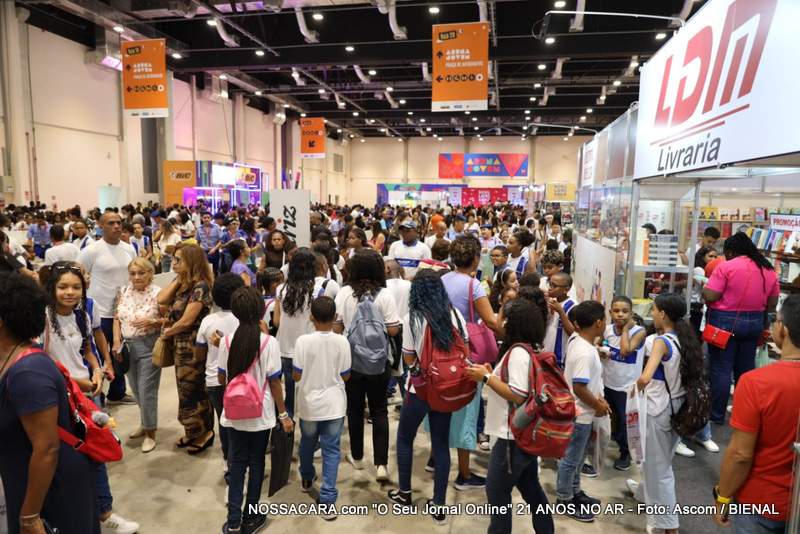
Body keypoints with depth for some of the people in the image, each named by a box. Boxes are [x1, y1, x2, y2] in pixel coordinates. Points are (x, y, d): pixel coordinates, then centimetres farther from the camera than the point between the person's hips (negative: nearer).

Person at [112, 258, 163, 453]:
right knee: (136, 389, 16)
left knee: (146, 389, -3)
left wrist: (152, 322, -25)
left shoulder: (157, 294, -11)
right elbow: (117, 318, 10)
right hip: (128, 345, 6)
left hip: (149, 346, -6)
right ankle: (146, 422, 36)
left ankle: (150, 432, 11)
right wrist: (117, 340, 0)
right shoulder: (123, 292, 5)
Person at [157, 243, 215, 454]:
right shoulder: (181, 284, 7)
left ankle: (204, 432, 23)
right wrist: (178, 279, -6)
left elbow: (187, 320, -22)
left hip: (194, 348, -9)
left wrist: (167, 333, -6)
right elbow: (161, 300, -7)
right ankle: (193, 432, 33)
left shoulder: (200, 286, -21)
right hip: (180, 346, 9)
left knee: (192, 392, 4)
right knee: (187, 391, 18)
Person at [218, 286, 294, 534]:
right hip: (260, 415, -2)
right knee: (256, 463, 14)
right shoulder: (269, 342, -16)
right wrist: (283, 414, -1)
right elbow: (274, 383, -11)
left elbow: (221, 380, 1)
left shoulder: (227, 341, -8)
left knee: (236, 463, 16)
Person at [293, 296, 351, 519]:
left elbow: (296, 376, -8)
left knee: (307, 443, 24)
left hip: (309, 403, 1)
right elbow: (346, 376, -2)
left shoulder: (303, 341, -15)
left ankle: (307, 479, 46)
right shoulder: (342, 342, -12)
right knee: (331, 450, 7)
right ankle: (327, 500, 6)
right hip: (334, 404, 0)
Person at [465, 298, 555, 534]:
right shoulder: (528, 350, 9)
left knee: (496, 491, 4)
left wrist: (487, 378, -20)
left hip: (513, 436, -10)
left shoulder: (518, 352, -21)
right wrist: (492, 375, 5)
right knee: (530, 487, 21)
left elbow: (518, 395, -26)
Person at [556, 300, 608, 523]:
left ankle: (575, 492, 40)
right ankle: (565, 501, 22)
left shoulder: (575, 339, -2)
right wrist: (598, 406, -13)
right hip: (579, 413, -10)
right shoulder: (585, 352, -29)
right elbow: (579, 388, -29)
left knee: (577, 457, 24)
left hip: (579, 412, 10)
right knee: (571, 459, 7)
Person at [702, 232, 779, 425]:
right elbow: (772, 304, 10)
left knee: (721, 369, 1)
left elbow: (710, 296, -17)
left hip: (725, 322, -6)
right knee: (746, 369, 15)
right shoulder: (768, 270, 6)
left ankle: (716, 415, 9)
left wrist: (704, 287, 2)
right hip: (754, 323, 6)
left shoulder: (726, 267, -14)